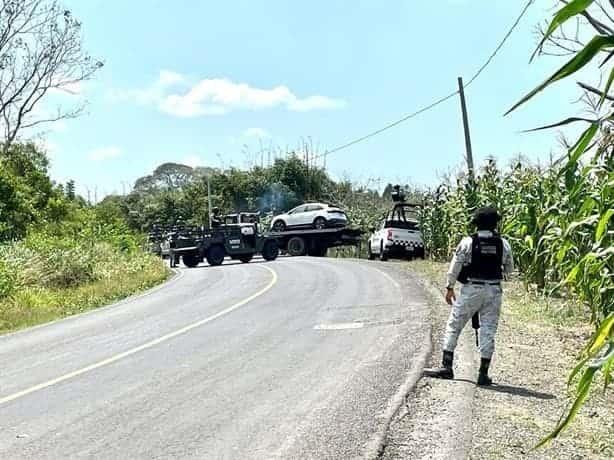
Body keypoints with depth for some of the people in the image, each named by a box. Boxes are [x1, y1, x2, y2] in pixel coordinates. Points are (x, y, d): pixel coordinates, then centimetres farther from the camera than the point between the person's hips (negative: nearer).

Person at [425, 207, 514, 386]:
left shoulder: (468, 242, -6)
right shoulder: (503, 244, 1)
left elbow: (455, 267, -5)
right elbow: (509, 269, 11)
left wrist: (449, 287, 4)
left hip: (471, 290, -2)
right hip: (494, 291, 2)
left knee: (453, 326, 8)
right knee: (488, 330, 7)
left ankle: (446, 366, 7)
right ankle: (483, 373, 7)